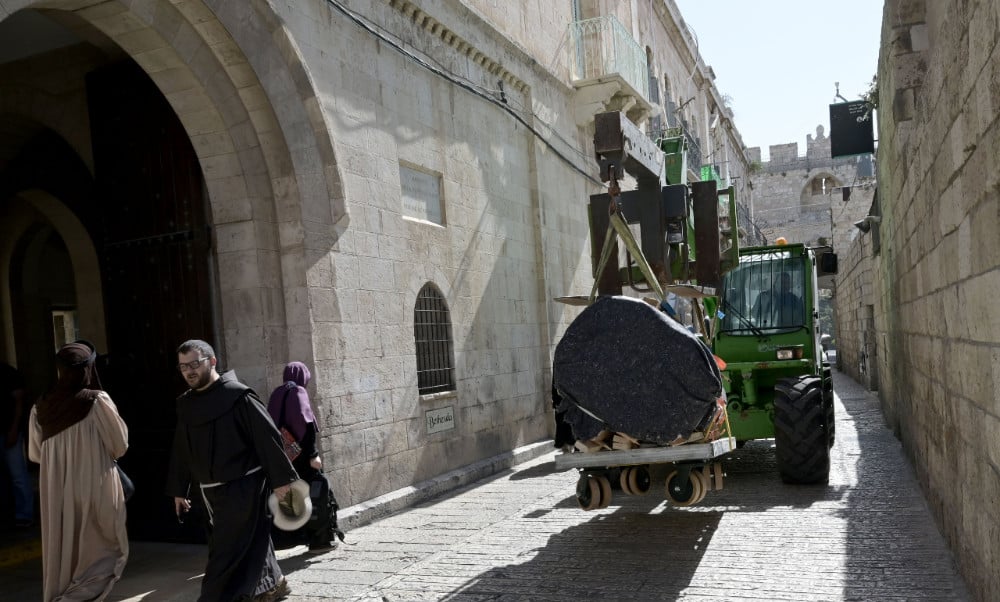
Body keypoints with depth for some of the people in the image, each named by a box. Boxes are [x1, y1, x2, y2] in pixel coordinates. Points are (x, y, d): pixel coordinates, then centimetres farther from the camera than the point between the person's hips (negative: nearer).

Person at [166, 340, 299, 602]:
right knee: (251, 540, 18)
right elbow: (181, 451, 17)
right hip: (210, 490, 7)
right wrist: (179, 490, 18)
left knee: (226, 551, -4)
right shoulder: (185, 404, 8)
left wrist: (280, 479, -14)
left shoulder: (237, 395, -14)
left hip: (241, 486, -7)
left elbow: (267, 438, -13)